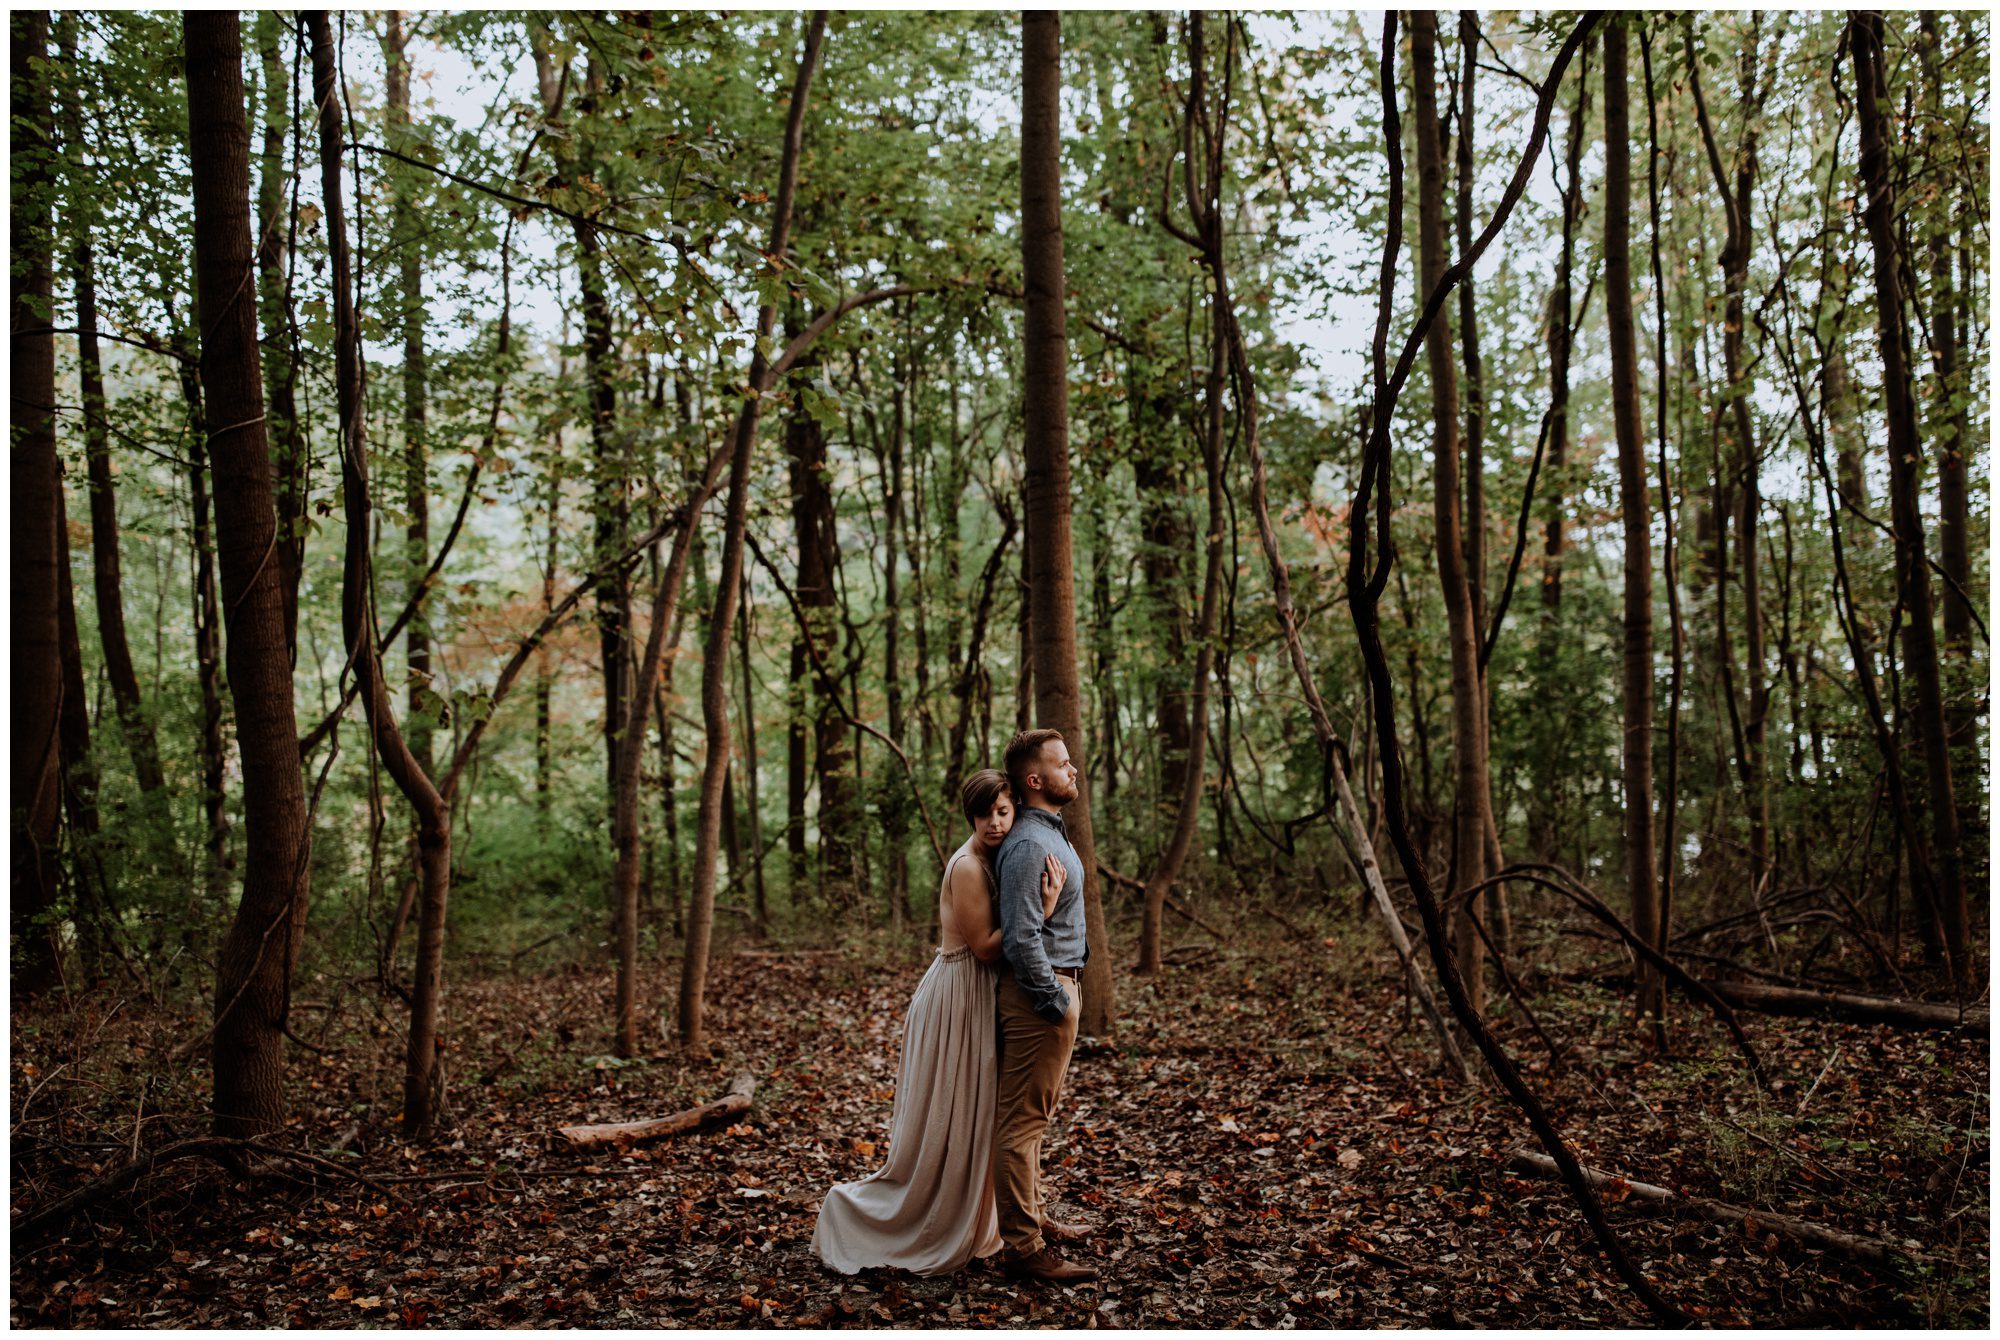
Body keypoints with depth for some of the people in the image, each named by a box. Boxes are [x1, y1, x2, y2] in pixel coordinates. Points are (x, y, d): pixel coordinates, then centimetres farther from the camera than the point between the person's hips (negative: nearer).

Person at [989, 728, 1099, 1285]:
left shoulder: (1050, 833, 14)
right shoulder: (1029, 843, -20)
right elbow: (1021, 937, -24)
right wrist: (1055, 1002, -19)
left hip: (1054, 987, 11)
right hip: (1040, 993, -11)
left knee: (1031, 1116, 20)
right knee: (1023, 1121, -4)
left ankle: (1032, 1215, 32)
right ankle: (1023, 1247, 1)